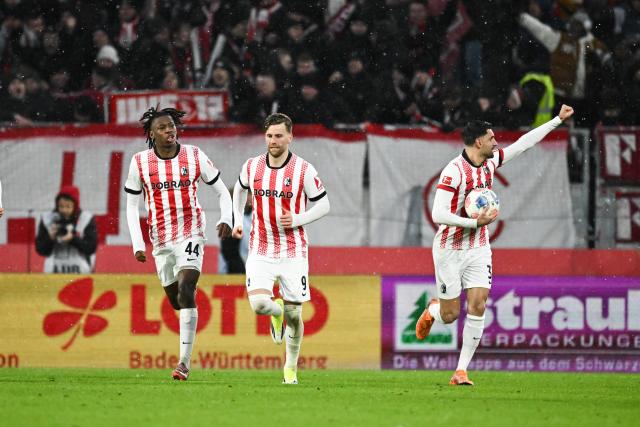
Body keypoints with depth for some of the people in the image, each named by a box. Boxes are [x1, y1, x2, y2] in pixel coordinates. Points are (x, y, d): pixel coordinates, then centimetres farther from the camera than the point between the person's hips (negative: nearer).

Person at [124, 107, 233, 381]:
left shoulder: (194, 157, -2)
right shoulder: (140, 163, 0)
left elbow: (222, 191, 7)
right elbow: (131, 205, 8)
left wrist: (226, 219, -11)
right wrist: (137, 243, -1)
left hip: (190, 234, -3)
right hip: (161, 240, 3)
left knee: (186, 292, -20)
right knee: (176, 301, 10)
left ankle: (185, 361, -22)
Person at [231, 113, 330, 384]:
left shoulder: (304, 170, -8)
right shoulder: (252, 166, 1)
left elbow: (323, 204, 0)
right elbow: (240, 189, 23)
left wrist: (298, 220, -15)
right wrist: (238, 221, 14)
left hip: (293, 252, -1)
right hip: (261, 251, 1)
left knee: (293, 315, 1)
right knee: (258, 304, -18)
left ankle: (291, 367, 22)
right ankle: (277, 313, 20)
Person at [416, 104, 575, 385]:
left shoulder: (490, 162, 2)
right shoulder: (454, 171, -20)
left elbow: (524, 143, 14)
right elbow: (437, 214, -24)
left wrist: (558, 120, 16)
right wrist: (475, 222, -28)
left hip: (478, 249, 6)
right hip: (450, 249, -6)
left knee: (477, 306, -9)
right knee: (451, 315, 0)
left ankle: (461, 371, -5)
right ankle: (432, 311, 38)